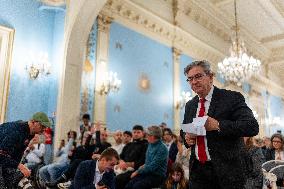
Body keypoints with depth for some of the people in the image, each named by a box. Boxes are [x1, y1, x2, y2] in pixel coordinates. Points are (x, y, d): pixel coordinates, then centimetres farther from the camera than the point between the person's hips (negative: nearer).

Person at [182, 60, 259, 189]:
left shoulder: (232, 98, -8)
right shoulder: (190, 105, 10)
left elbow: (252, 126, -17)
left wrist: (218, 125, -25)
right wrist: (187, 137, -2)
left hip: (226, 170, -4)